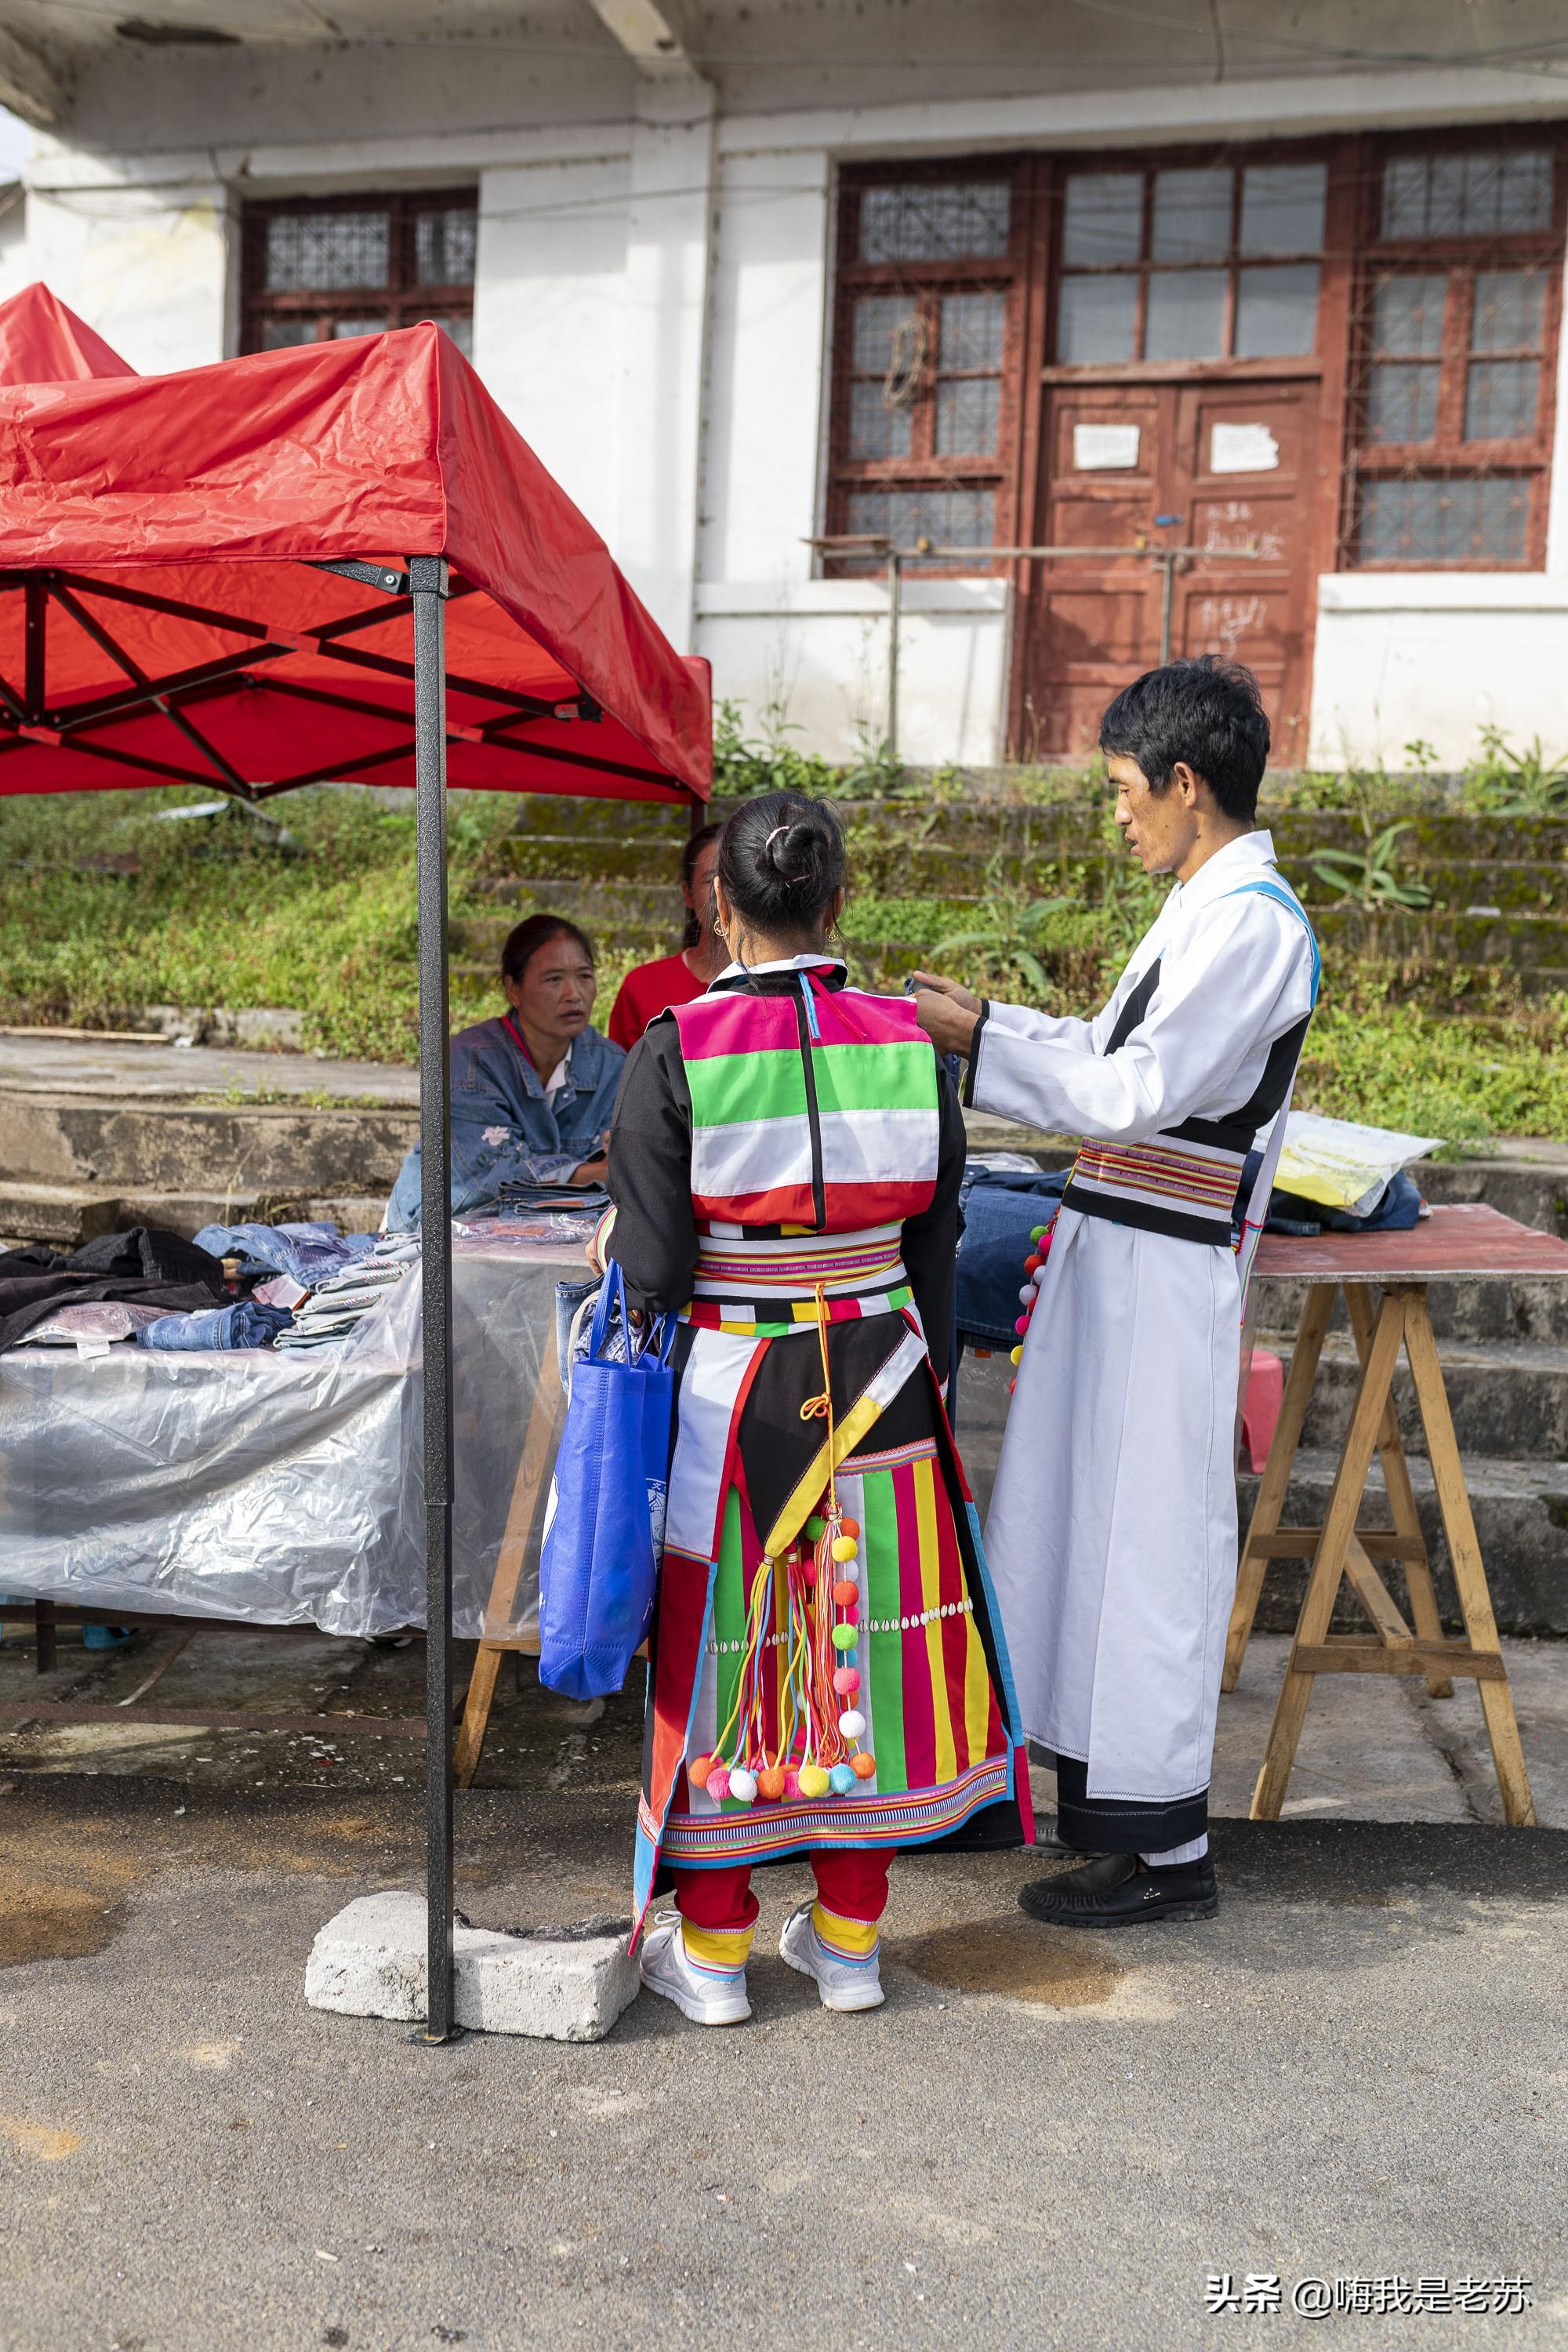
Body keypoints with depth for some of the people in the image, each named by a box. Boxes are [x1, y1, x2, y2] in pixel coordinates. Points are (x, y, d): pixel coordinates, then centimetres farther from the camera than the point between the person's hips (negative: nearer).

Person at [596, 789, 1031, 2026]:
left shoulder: (673, 1056, -13)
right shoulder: (910, 1048, -4)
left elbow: (649, 1275, -13)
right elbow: (935, 1253, 3)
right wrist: (923, 1396, 14)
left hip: (721, 1397, -2)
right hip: (877, 1389, 3)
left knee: (716, 1647, 12)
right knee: (865, 1646, 15)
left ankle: (713, 1948, 24)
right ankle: (849, 1939, 28)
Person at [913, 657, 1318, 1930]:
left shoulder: (1251, 921, -17)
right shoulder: (1209, 909, 14)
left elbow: (1137, 1094, -21)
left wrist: (982, 1039, -13)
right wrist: (983, 1016, 16)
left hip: (1164, 1269, -10)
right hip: (1115, 1251, 10)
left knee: (1146, 1534, -3)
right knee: (1086, 1513, 17)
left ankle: (1168, 1846, 10)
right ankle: (1094, 1780, 33)